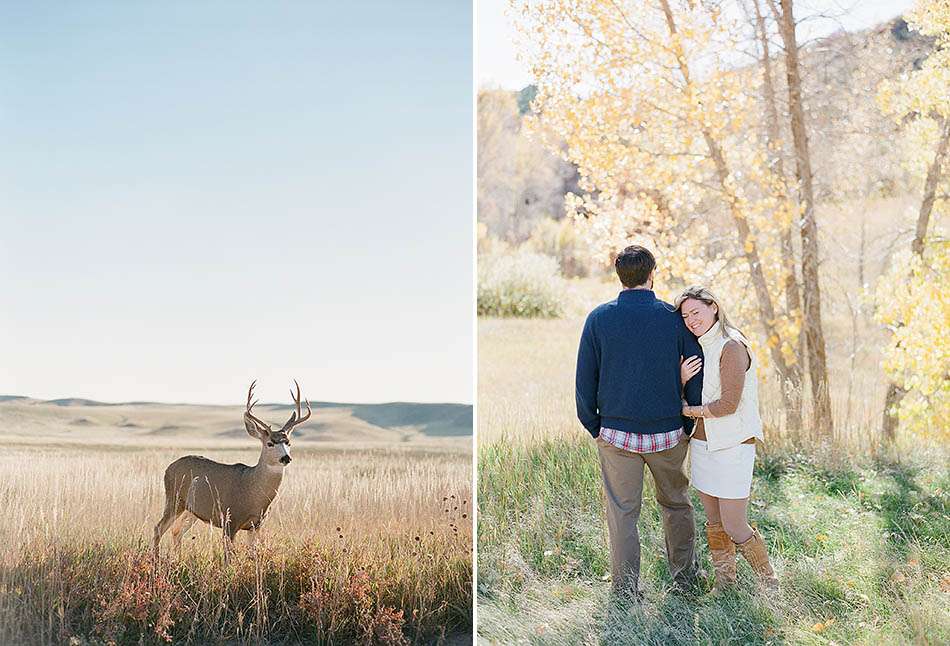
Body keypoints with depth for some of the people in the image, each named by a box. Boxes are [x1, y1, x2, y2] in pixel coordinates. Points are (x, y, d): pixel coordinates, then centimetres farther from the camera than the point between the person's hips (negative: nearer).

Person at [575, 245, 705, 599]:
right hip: (668, 433, 1)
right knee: (675, 503, 20)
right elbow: (697, 376, -3)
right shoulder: (674, 317, -5)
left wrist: (594, 427, 8)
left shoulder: (599, 317, -5)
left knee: (622, 513, 8)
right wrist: (689, 424, 9)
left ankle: (625, 590, 13)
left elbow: (584, 378, -3)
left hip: (616, 434, -1)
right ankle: (684, 573, 33)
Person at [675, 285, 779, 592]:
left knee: (734, 527, -3)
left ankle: (769, 584, 17)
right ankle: (724, 585, 25)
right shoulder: (698, 348, 11)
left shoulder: (732, 346, -15)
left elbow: (728, 404, -21)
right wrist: (682, 378, -12)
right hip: (702, 443, 8)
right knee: (714, 523, 13)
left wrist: (687, 410, -8)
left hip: (732, 447, -8)